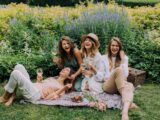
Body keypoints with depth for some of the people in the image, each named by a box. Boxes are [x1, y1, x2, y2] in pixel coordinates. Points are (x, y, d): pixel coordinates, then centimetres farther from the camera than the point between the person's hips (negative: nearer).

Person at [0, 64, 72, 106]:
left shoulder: (61, 88, 6)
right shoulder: (51, 78, 29)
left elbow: (48, 97, -10)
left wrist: (64, 89, -16)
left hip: (33, 95, -8)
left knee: (15, 73, -24)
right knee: (19, 66, -6)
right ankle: (13, 94, -8)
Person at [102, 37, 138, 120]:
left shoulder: (124, 58, 15)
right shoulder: (104, 58, 11)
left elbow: (125, 75, 2)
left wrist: (123, 60, -3)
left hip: (121, 86, 2)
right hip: (108, 86, -2)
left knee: (130, 85, -35)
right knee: (118, 70, -33)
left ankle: (125, 109, -63)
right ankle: (129, 104, -47)